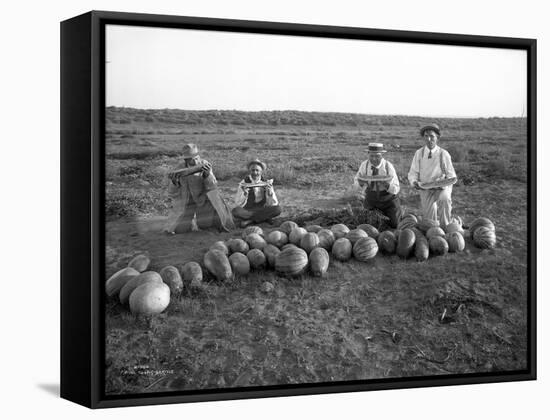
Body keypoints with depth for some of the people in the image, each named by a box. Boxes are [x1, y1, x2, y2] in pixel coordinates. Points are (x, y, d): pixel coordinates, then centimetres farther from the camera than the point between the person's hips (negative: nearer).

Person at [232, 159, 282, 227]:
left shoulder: (266, 183, -3)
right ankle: (264, 218, -19)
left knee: (278, 209, -26)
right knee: (236, 211, -33)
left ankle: (249, 220, -17)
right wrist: (244, 193, -28)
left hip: (262, 211, 2)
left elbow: (273, 204, -7)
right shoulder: (243, 184, -6)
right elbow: (238, 205, -12)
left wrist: (269, 191, -24)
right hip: (247, 211, -1)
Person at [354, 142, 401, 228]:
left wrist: (387, 185, -42)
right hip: (371, 199, 2)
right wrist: (360, 182, -27)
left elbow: (396, 190, -19)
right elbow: (356, 180, -2)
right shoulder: (364, 165, -15)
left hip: (388, 200, -2)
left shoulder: (388, 166, -21)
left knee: (394, 226, 6)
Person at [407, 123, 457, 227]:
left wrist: (443, 184, -24)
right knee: (429, 222, -10)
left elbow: (451, 176, -4)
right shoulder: (419, 153, -3)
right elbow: (413, 173, 2)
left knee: (444, 198, -37)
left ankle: (445, 226, -18)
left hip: (441, 187, -2)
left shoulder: (443, 154, -8)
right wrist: (414, 182, -20)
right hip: (425, 188, 2)